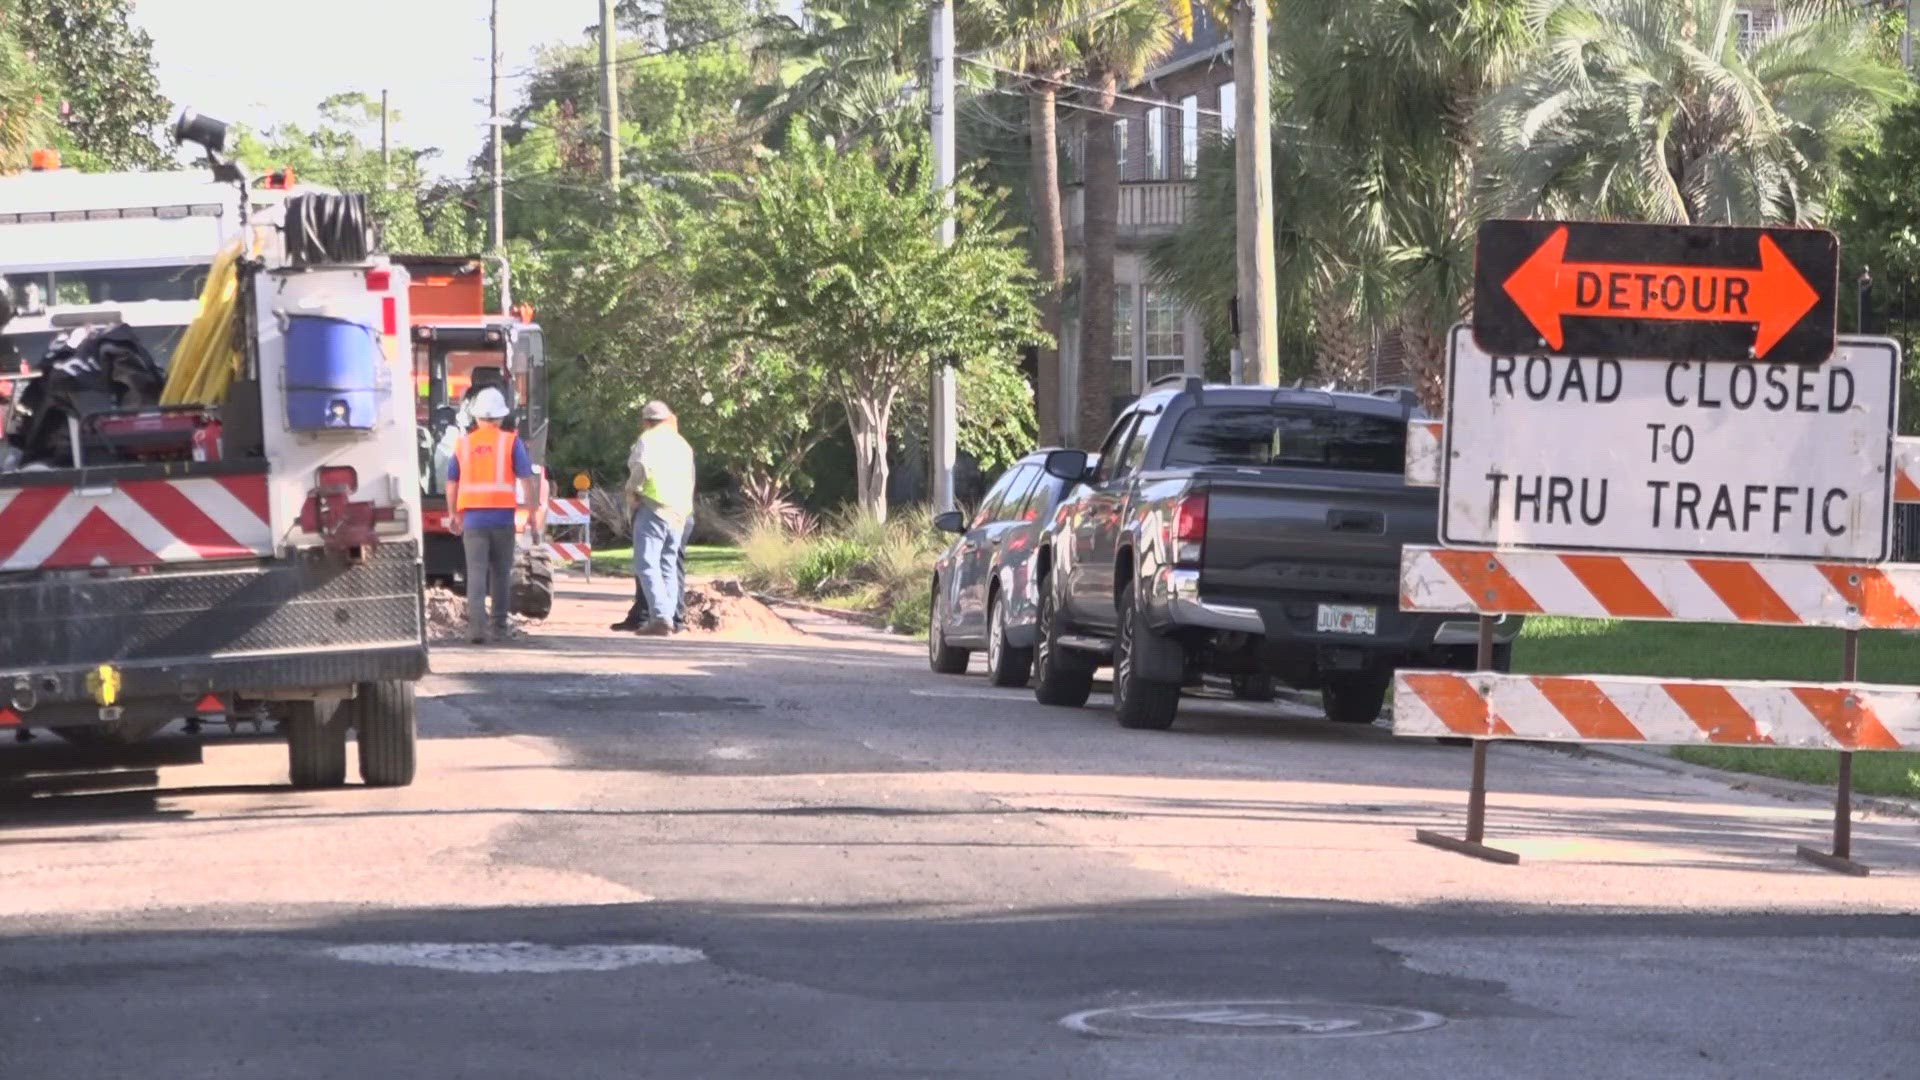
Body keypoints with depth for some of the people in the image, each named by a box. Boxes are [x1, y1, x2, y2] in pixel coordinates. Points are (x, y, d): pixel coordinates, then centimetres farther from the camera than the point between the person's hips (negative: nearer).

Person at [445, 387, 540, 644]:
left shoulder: (463, 444, 7)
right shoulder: (510, 442, 1)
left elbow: (452, 482, 12)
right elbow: (525, 478, -3)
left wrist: (454, 515, 22)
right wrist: (534, 511, 4)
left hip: (472, 515, 1)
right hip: (503, 515, -1)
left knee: (476, 571, -4)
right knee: (501, 571, 12)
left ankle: (476, 624, -18)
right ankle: (500, 623, 20)